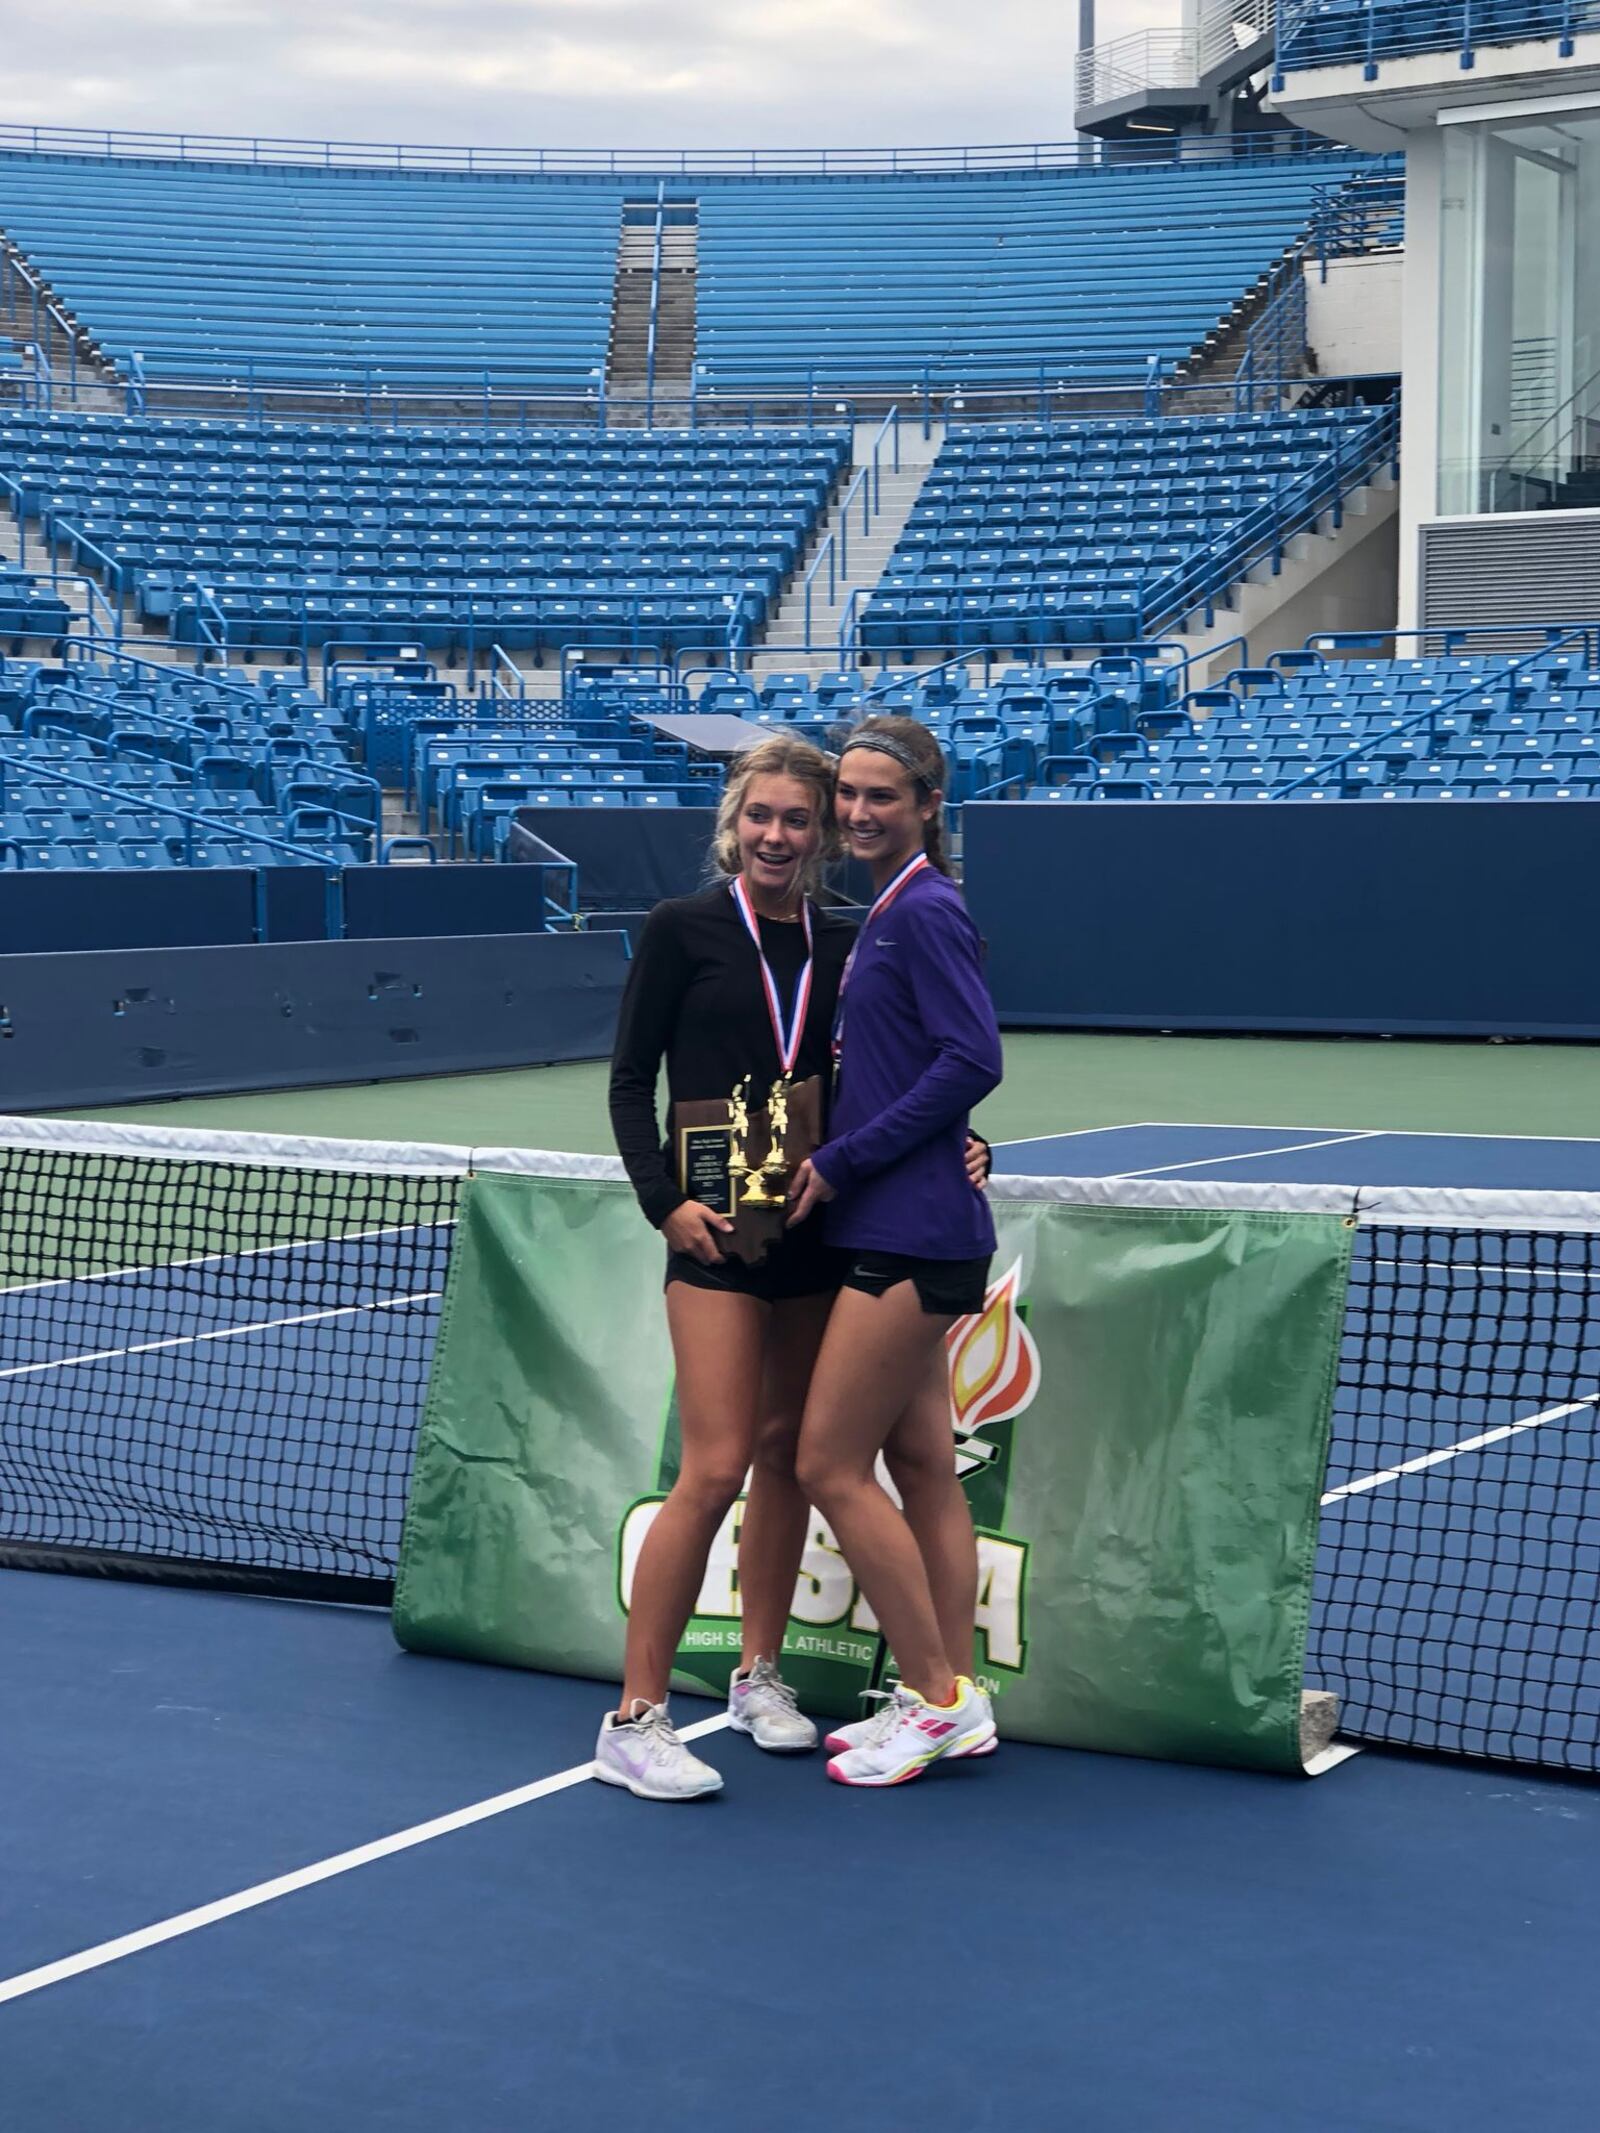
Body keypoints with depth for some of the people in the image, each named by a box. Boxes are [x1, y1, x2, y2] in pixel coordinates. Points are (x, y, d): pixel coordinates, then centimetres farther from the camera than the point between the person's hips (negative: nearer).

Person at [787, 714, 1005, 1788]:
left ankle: (936, 1699, 4)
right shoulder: (890, 911, 15)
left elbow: (972, 1060, -21)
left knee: (830, 1465, -5)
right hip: (902, 1230, 10)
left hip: (911, 1234, -10)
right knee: (921, 1465, 13)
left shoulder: (927, 911, -13)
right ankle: (954, 1699, 19)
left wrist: (843, 1162, -17)